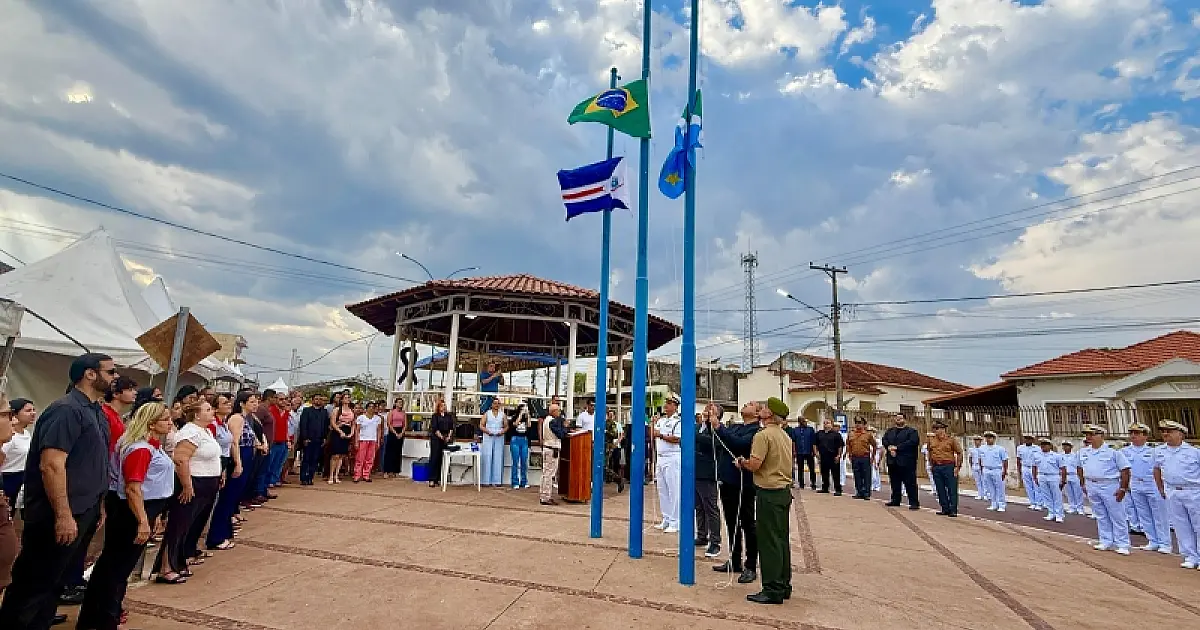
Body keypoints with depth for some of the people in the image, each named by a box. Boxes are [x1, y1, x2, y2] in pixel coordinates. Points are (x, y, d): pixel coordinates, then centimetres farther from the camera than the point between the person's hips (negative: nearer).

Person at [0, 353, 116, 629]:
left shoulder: (96, 412, 11)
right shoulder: (66, 409, -18)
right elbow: (51, 465, -24)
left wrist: (98, 505, 18)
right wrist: (63, 515, -24)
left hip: (84, 513, 9)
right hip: (61, 517, -9)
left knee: (54, 583, 18)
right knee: (33, 585, 4)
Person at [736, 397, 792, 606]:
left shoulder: (763, 435, -15)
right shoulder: (785, 436, 12)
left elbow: (754, 465, -22)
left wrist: (742, 462, -1)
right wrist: (748, 462, 17)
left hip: (769, 493, -9)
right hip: (784, 491, 9)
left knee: (769, 541, -2)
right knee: (782, 539, 14)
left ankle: (772, 590, 4)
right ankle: (784, 585, 23)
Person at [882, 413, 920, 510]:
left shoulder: (912, 431, -1)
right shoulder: (890, 431, 19)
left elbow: (912, 442, -16)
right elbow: (884, 440, 10)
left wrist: (897, 447, -17)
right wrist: (889, 447, -11)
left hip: (906, 462, -6)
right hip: (892, 461, 6)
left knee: (910, 483, -5)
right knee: (894, 483, 13)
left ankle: (914, 503, 0)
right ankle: (895, 501, 21)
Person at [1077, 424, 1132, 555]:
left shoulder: (1113, 451, -9)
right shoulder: (1083, 452, 8)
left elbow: (1125, 470, -9)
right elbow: (1080, 468, 19)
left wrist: (1123, 488, -12)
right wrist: (1083, 484, 14)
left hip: (1110, 486, -5)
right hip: (1091, 486, 5)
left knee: (1117, 517, 1)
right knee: (1101, 516, 13)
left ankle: (1123, 545, 9)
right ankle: (1106, 542, 21)